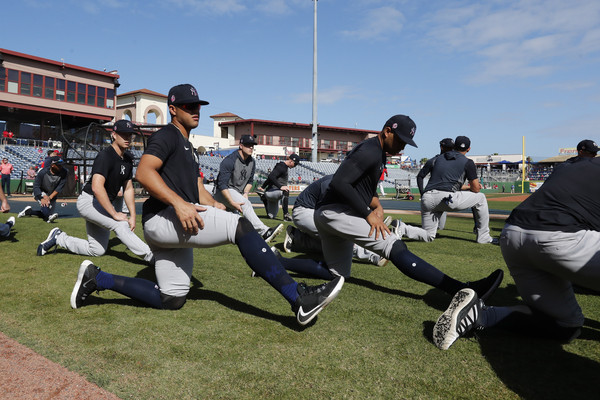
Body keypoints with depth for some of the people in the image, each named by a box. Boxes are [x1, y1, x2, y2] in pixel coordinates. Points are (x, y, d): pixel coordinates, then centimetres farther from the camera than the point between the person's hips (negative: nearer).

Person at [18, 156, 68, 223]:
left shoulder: (63, 172, -21)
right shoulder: (43, 172, -25)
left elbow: (60, 187, -21)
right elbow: (36, 187, -24)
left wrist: (50, 197, -30)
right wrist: (42, 198, -40)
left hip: (52, 195, 4)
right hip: (40, 193, -4)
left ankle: (28, 211, 27)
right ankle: (48, 217, -55)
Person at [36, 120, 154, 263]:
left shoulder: (128, 159, 4)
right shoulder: (105, 156, -22)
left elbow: (128, 189, 7)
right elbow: (97, 187, -35)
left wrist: (133, 216, -3)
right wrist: (115, 214, -32)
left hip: (103, 204, 9)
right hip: (88, 201, -9)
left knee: (97, 251, 10)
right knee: (120, 225, -29)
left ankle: (59, 238, 25)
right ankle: (150, 257, -28)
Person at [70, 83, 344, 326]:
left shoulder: (189, 148, 28)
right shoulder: (167, 136, -1)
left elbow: (197, 188, 21)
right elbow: (143, 172, -18)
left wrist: (213, 204, -1)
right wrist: (179, 203, -30)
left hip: (180, 224, 10)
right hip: (162, 218, -10)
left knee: (171, 300, 11)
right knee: (240, 225, -26)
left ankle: (97, 278, 19)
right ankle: (299, 298, -33)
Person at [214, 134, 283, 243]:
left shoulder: (252, 162, 5)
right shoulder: (230, 161, -19)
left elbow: (250, 181, 18)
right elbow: (222, 185, -24)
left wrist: (245, 193, -2)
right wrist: (232, 202, -32)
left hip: (238, 193, 10)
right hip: (222, 192, -9)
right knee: (245, 203, -30)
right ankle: (264, 232, -44)